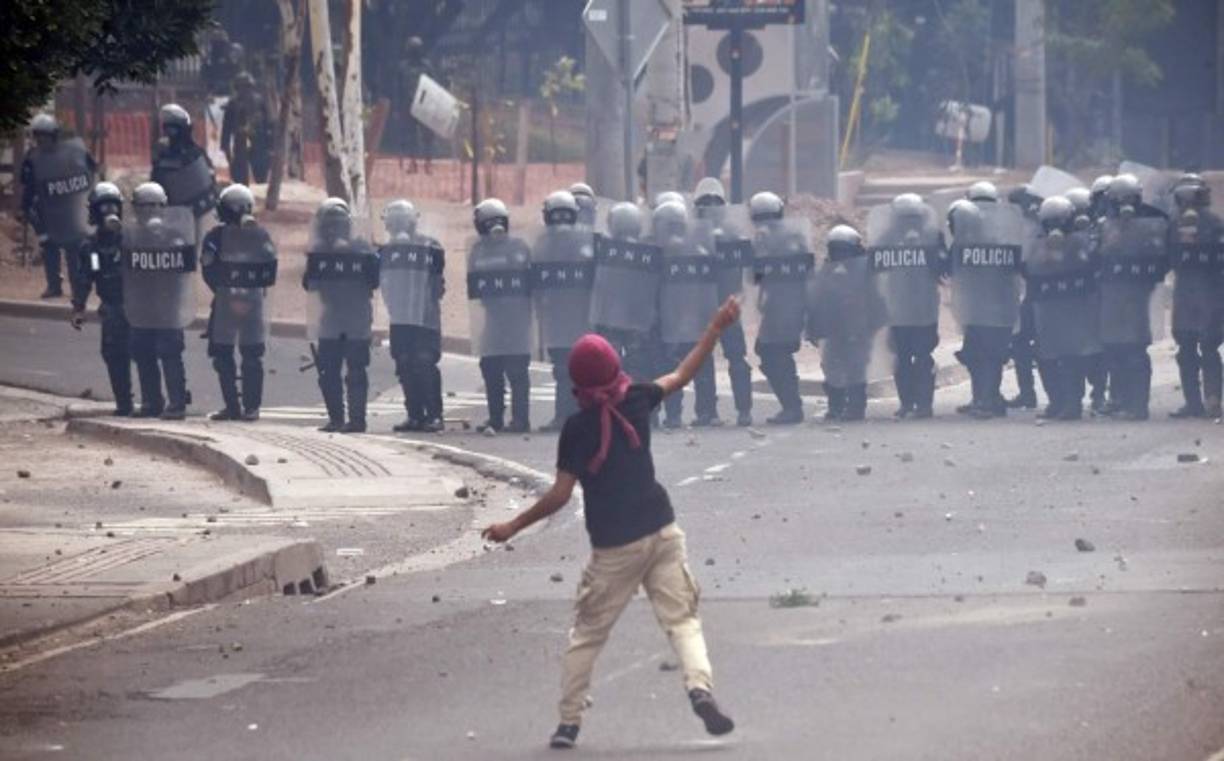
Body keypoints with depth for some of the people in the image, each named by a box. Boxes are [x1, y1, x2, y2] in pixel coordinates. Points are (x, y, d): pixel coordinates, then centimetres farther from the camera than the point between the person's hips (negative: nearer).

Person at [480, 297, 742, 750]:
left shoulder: (578, 429, -10)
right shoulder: (636, 403, -1)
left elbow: (560, 495, -11)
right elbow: (682, 375, 15)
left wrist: (513, 527, -1)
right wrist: (716, 329, 24)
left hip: (614, 546, -3)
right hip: (661, 532, 3)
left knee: (587, 633, 10)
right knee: (681, 618, 2)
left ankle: (569, 722, 12)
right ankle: (700, 685, -24)